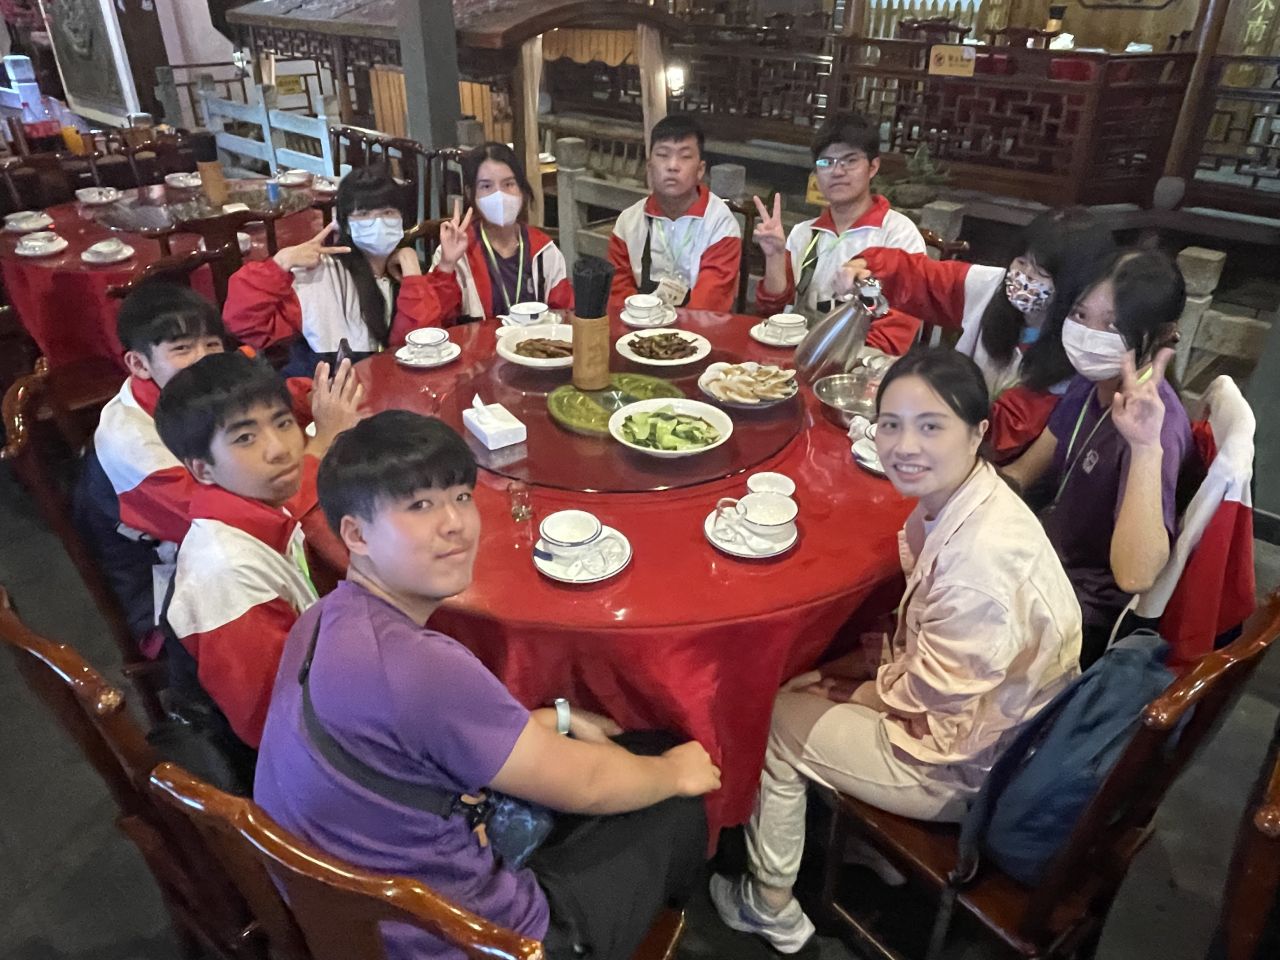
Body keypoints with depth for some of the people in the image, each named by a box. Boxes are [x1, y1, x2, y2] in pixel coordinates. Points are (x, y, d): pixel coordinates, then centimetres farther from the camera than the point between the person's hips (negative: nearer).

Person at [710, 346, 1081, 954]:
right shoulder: (953, 500, -8)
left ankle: (771, 907, 24)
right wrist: (881, 658, -5)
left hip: (968, 763, -8)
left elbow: (933, 691, -24)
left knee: (778, 719, 1)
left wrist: (855, 690, -8)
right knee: (803, 687, 16)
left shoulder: (984, 552, -35)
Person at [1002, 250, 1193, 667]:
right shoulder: (1091, 381, -2)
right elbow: (1022, 472, 8)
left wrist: (1146, 448, -48)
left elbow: (1135, 576, -40)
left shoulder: (1154, 421, -29)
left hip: (1086, 612, -7)